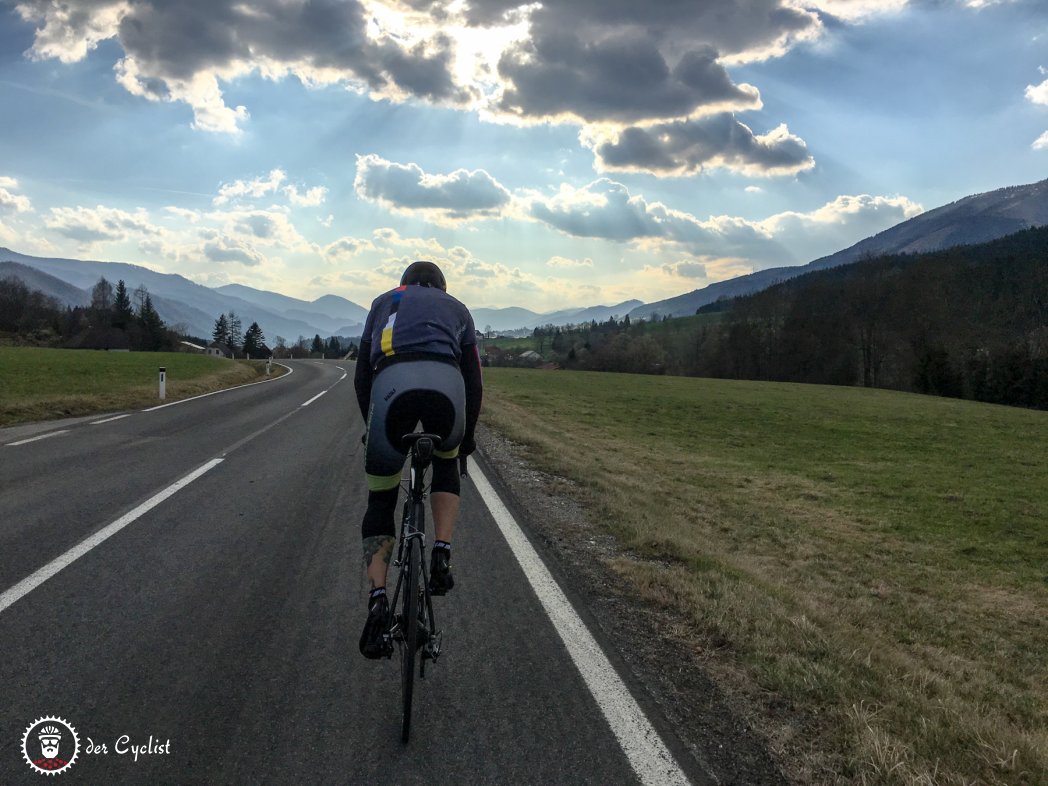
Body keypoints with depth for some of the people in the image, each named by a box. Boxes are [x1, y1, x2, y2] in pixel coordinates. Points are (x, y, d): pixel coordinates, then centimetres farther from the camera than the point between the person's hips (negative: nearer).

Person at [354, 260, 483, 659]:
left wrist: (371, 426, 38)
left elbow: (361, 377, 27)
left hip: (391, 383, 0)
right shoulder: (457, 308, 34)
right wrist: (468, 436, 42)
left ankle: (378, 599, -3)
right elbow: (474, 382, 30)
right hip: (445, 382, 0)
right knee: (446, 464, 33)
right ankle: (441, 555, 13)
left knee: (380, 503, 15)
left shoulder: (384, 303, 35)